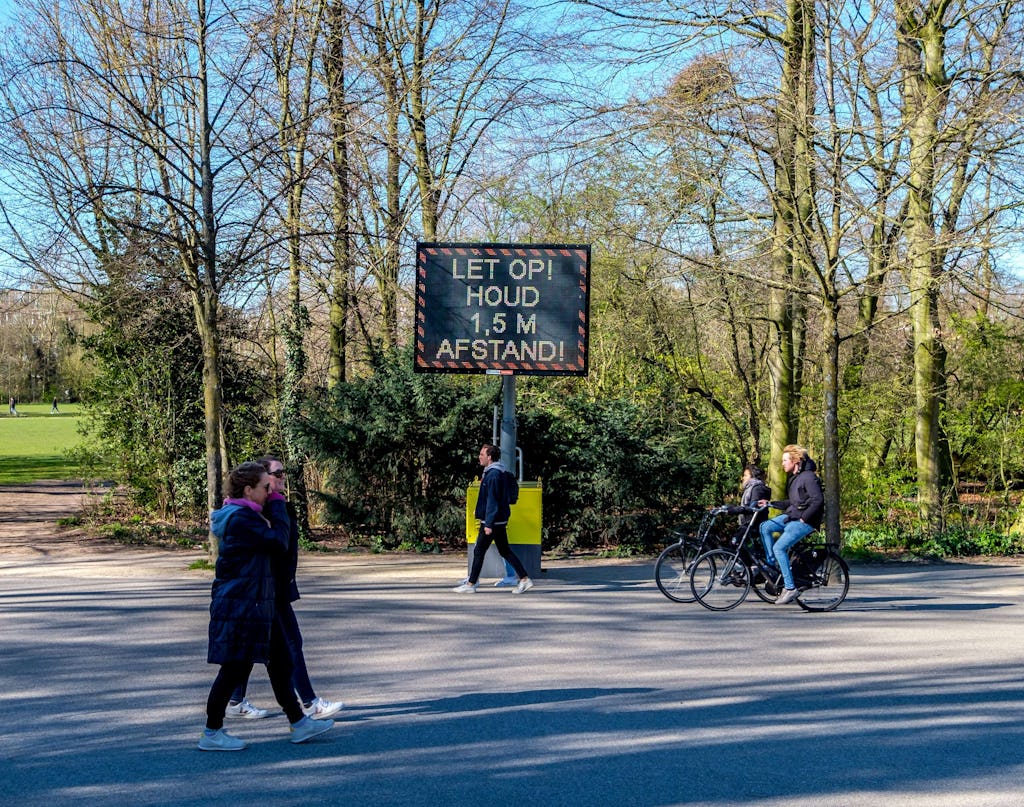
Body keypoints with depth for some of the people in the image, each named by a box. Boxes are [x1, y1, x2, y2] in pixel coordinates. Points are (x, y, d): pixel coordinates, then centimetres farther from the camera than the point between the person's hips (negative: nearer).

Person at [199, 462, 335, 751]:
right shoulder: (241, 517, -19)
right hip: (238, 606, -11)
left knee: (280, 662, 13)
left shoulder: (246, 515, 14)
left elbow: (272, 546, 15)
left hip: (256, 605, 11)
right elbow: (279, 543, -20)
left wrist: (272, 510, 4)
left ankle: (298, 723, 21)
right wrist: (277, 505, -10)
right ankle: (211, 733, 12)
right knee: (235, 668, -1)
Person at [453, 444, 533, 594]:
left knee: (479, 552, -1)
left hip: (492, 521, -10)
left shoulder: (493, 475, -18)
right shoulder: (494, 473, 14)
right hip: (499, 520, 10)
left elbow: (492, 500, -21)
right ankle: (524, 579, 10)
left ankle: (470, 584, 7)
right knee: (505, 551, 11)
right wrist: (479, 510, 26)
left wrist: (488, 523, -21)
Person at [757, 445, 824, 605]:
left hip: (806, 521, -9)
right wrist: (770, 503, 13)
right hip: (792, 516, 9)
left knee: (779, 547, -19)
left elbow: (818, 500, -23)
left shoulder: (808, 477, -14)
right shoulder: (793, 477, 16)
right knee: (765, 527, -6)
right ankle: (772, 565, 0)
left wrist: (803, 519, -20)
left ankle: (790, 588, -15)